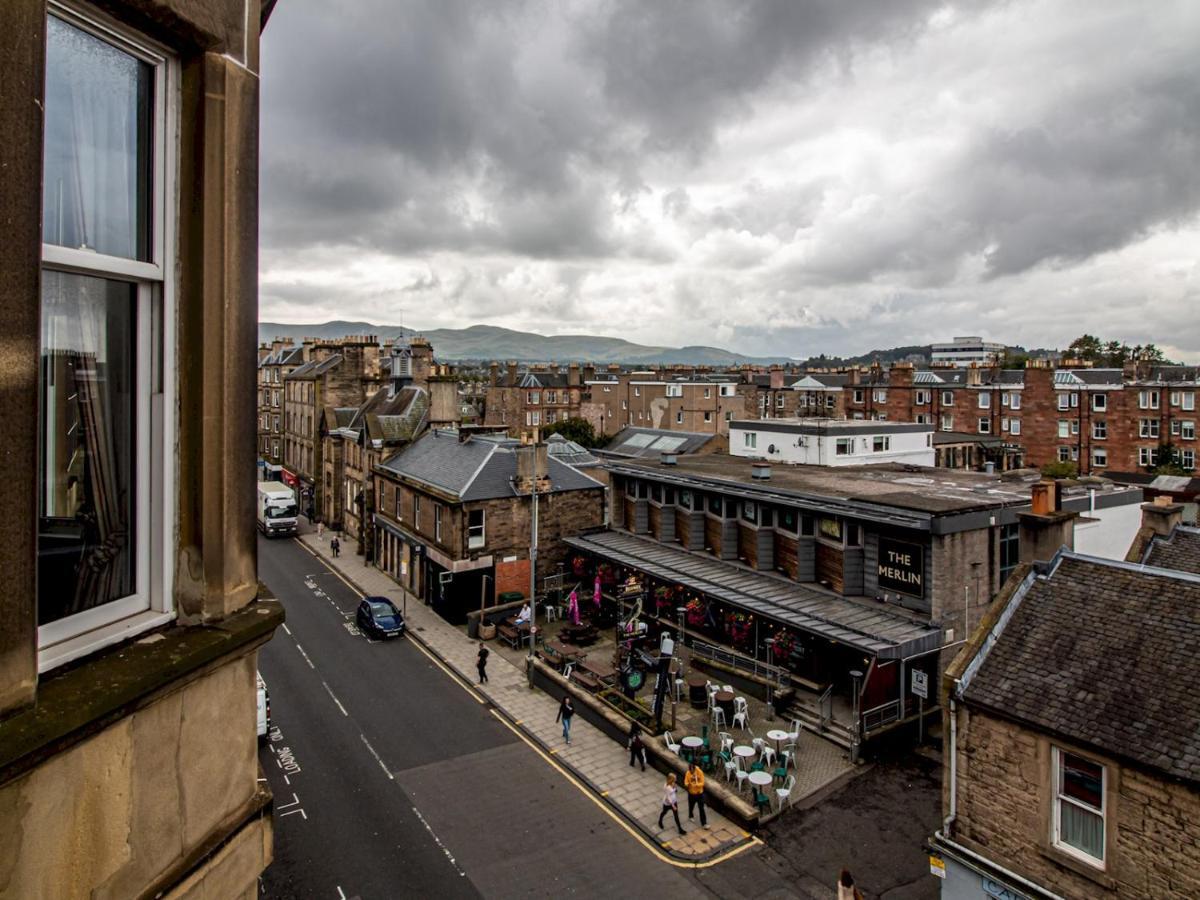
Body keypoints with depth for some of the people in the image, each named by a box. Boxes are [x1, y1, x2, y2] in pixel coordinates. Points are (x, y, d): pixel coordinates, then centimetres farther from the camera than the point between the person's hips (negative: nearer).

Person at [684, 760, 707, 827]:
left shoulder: (700, 772, -21)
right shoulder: (688, 773, -17)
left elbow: (702, 783, -18)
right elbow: (686, 783, -12)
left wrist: (696, 784, -36)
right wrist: (687, 784, -36)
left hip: (699, 793, -1)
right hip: (691, 793, 1)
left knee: (701, 809, 4)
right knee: (691, 806, 21)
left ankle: (704, 823, 13)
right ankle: (690, 816, 51)